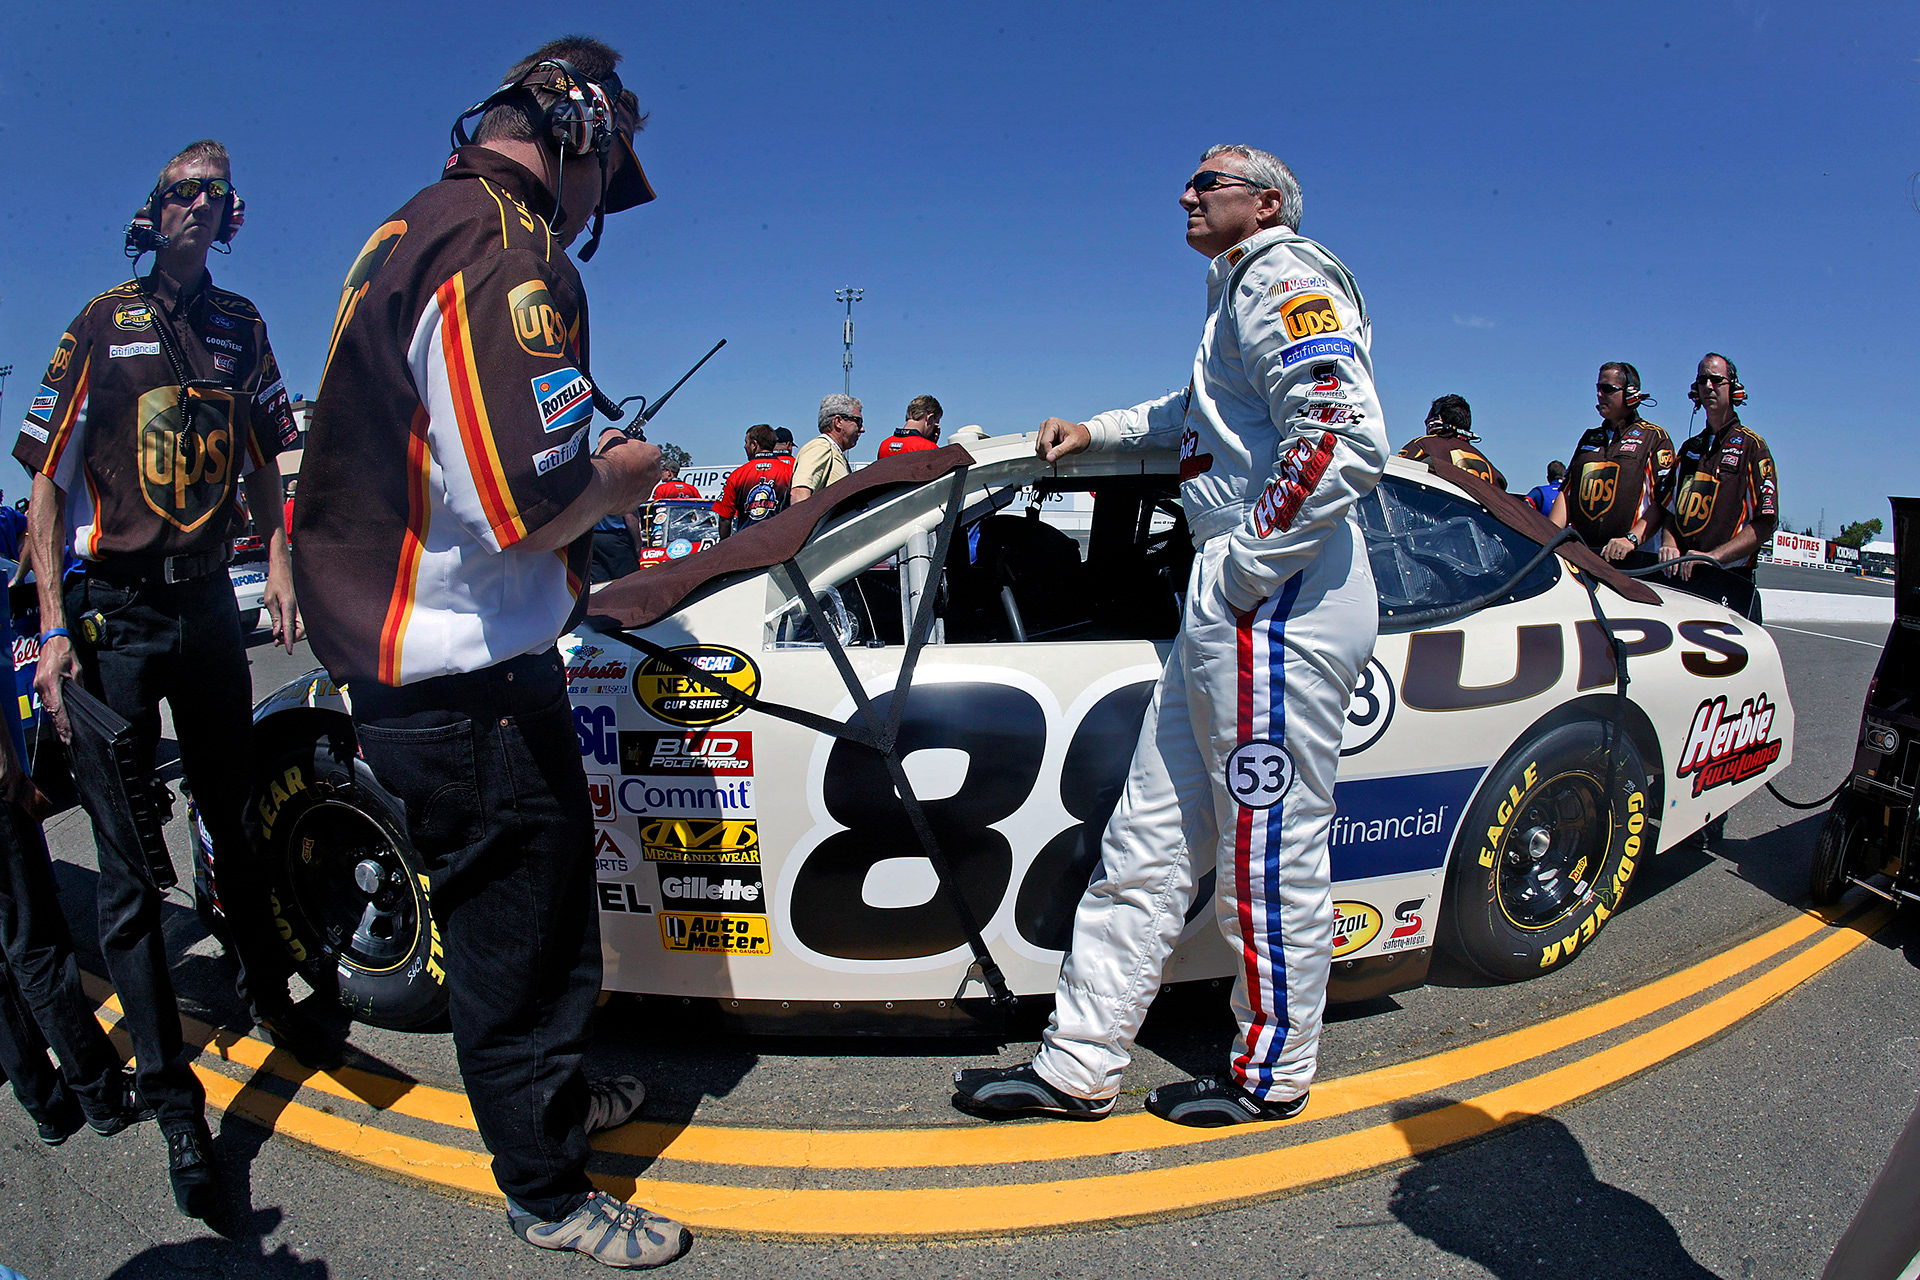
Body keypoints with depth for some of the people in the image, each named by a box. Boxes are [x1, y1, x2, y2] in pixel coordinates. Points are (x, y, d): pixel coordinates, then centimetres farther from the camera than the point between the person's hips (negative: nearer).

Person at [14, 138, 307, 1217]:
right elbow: (47, 481, -4)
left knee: (237, 817, 14)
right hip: (115, 610, -3)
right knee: (129, 860, 0)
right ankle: (173, 1094, 8)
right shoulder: (104, 322, -1)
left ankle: (269, 993, 32)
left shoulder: (240, 326, 10)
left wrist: (279, 562, 3)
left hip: (209, 600, 3)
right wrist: (53, 628, -12)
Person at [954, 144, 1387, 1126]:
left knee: (1271, 852, 2)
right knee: (1149, 840, 9)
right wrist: (1097, 431, 33)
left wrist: (1243, 568, -18)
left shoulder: (1284, 276, -6)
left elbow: (1343, 438, -22)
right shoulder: (1242, 294, 26)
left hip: (1278, 604, -10)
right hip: (1228, 609, 10)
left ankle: (1272, 1074, 21)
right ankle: (1076, 1066, 18)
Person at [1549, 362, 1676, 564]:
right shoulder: (1589, 438, 25)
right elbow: (1566, 493, 19)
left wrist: (1631, 539, -16)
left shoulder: (1654, 437, 9)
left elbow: (1664, 500, -2)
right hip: (1581, 551, 4)